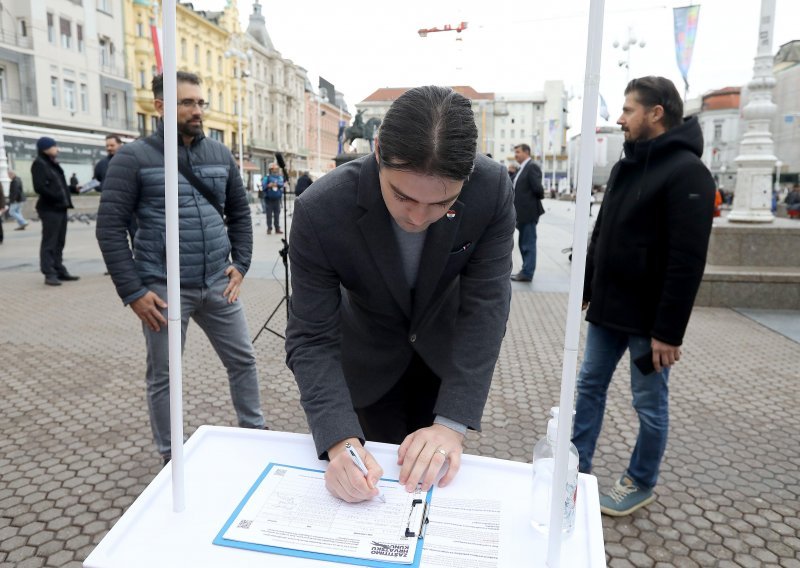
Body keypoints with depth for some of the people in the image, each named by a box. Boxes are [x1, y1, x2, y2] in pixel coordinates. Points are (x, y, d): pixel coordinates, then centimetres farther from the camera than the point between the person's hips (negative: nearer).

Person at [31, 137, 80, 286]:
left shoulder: (53, 163, 18)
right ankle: (49, 274, -4)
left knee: (59, 242, 13)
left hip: (61, 208, 9)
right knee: (49, 242, -6)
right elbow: (39, 187, -17)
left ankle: (60, 271, 20)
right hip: (49, 209, -9)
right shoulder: (39, 164, -8)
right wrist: (57, 197, -16)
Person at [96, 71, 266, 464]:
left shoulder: (220, 155, 9)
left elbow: (239, 213, 16)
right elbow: (110, 227, -8)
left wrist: (240, 264, 5)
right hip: (164, 288, -4)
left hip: (218, 284, 4)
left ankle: (255, 434, 32)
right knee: (163, 376, 8)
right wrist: (133, 292, -12)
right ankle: (171, 458, 26)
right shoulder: (134, 158, -5)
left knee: (242, 359, 12)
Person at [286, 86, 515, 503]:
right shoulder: (320, 211, -33)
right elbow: (311, 338, -28)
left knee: (432, 477, 17)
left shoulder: (493, 189, -29)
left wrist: (452, 424, -33)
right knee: (376, 485, 11)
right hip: (370, 359, -1)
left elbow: (485, 305, -26)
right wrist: (340, 441, -41)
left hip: (446, 352, 2)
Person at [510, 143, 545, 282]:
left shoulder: (532, 167, -13)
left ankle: (527, 273, 2)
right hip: (522, 212, 10)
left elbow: (537, 188, -19)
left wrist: (540, 197, -2)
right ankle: (526, 270, 24)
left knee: (528, 244, -4)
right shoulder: (521, 169, 17)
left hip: (528, 212, -10)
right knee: (524, 243, 15)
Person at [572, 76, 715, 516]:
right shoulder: (626, 166, 11)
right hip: (607, 309, 8)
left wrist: (669, 330, -22)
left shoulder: (686, 172, -15)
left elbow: (687, 261, -20)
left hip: (648, 318, -8)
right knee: (589, 387, 14)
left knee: (649, 404, 8)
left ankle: (641, 484, 27)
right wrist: (586, 291, 15)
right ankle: (577, 468, 28)